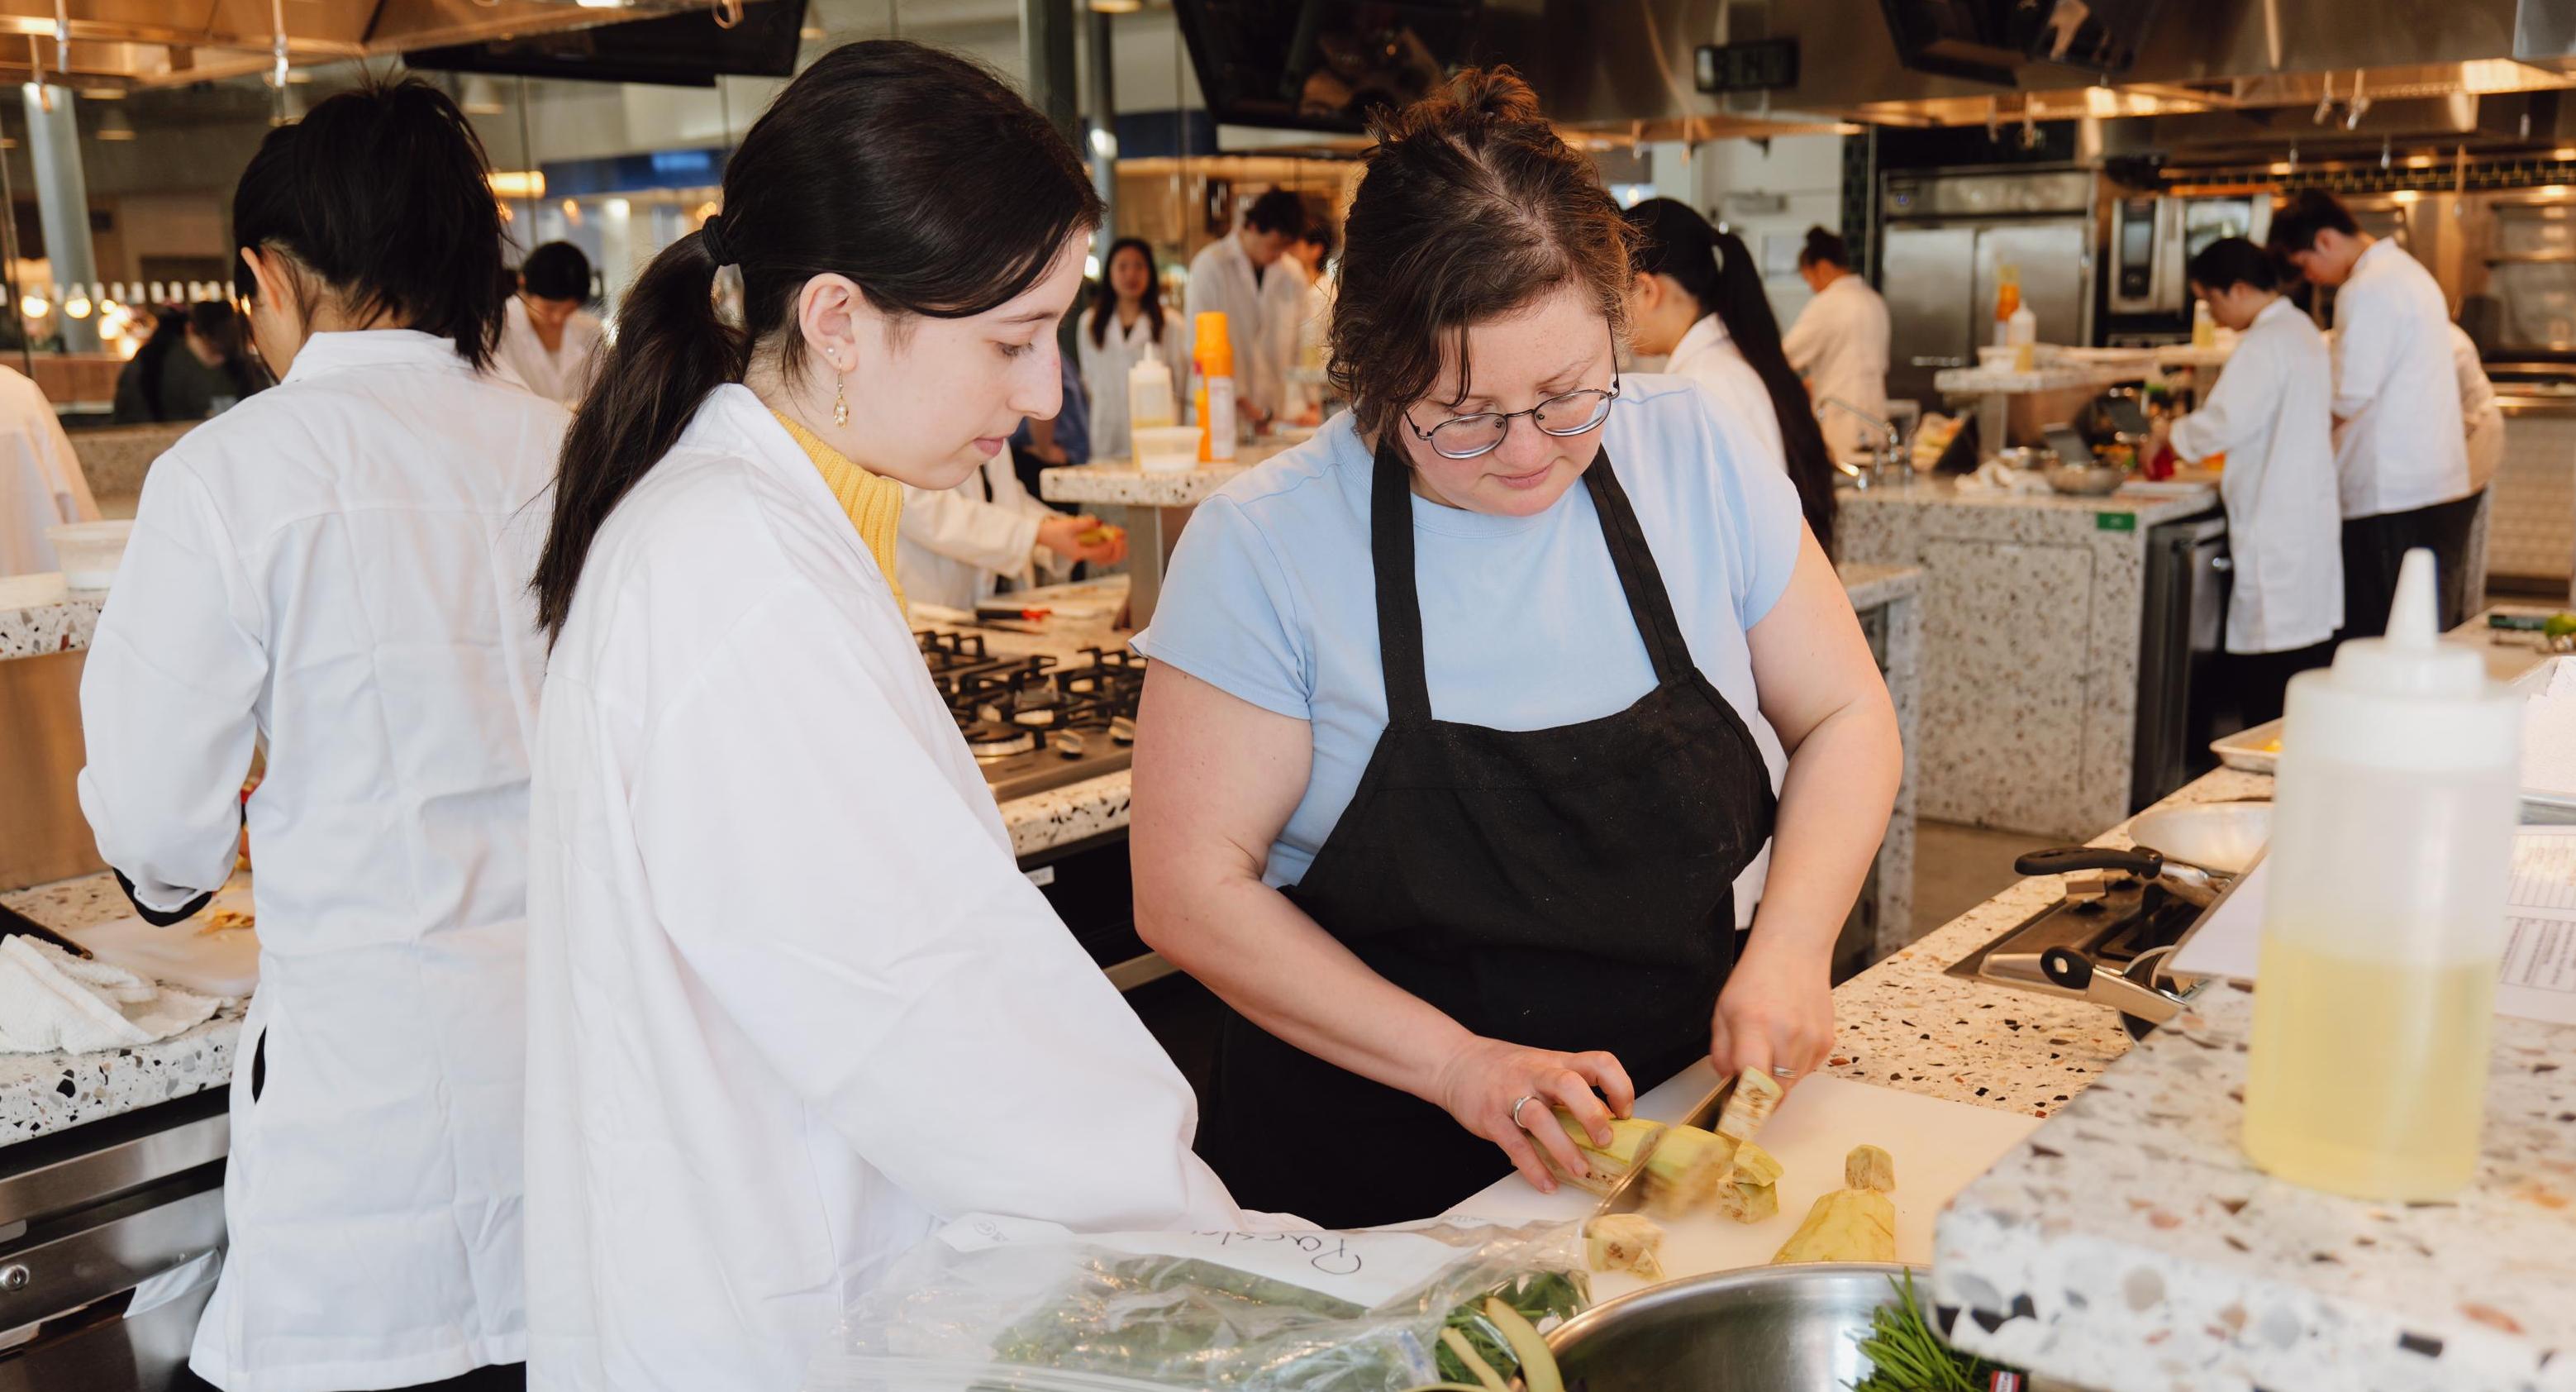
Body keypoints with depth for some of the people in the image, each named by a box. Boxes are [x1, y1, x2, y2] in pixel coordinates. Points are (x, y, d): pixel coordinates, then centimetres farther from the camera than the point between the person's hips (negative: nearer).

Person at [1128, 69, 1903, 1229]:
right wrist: (1462, 1066, -17)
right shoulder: (1263, 545, -11)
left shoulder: (1694, 451, -1)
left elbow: (1845, 720, 8)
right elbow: (1188, 891, -11)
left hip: (1681, 1113, 3)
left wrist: (1791, 947, -9)